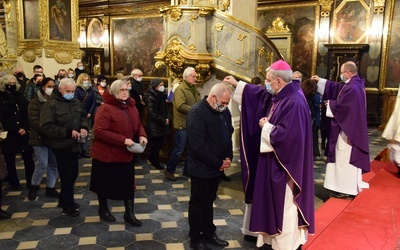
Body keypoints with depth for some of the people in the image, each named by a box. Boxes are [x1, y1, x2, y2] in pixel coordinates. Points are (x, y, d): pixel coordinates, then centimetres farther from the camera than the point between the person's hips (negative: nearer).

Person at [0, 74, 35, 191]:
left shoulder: (20, 97, 11)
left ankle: (31, 182, 12)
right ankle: (14, 183, 21)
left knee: (28, 159, 2)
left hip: (24, 133, 3)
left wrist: (25, 128, -11)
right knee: (10, 161, 7)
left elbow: (27, 114, 4)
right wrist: (16, 130, -16)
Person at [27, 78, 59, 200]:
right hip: (40, 138, -4)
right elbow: (34, 121, -15)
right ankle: (33, 186, 15)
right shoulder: (35, 102, -6)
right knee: (43, 164, -7)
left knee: (54, 164, 5)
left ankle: (50, 188, 19)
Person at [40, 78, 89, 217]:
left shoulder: (76, 102, 5)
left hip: (74, 144, 7)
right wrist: (68, 132, -26)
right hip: (61, 146, -7)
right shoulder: (51, 104, -15)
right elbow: (46, 127, -20)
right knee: (67, 176, 0)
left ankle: (64, 200, 35)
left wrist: (84, 127, -7)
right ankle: (68, 206, 17)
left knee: (73, 174, 16)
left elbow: (83, 116, 17)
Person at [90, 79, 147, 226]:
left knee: (128, 183, 9)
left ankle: (129, 214, 21)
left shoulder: (131, 107, 5)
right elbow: (99, 131, -26)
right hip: (106, 154, -6)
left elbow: (138, 125, 15)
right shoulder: (106, 108, -19)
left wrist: (141, 135, -9)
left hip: (125, 154, 6)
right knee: (105, 183, 12)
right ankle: (103, 210, 35)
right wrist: (122, 140, -30)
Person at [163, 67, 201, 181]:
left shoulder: (194, 90, 15)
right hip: (183, 124, -9)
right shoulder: (180, 89, -14)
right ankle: (169, 170, 13)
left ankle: (187, 170, 28)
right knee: (179, 150, -3)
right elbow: (180, 106, -26)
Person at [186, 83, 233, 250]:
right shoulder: (197, 113, -20)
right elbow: (198, 145, -25)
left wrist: (228, 157, -1)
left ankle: (209, 234, 33)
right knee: (198, 203, 7)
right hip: (201, 168, -7)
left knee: (209, 201, 19)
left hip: (217, 167, 7)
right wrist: (218, 163, -18)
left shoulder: (224, 112, 4)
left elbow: (229, 135, 14)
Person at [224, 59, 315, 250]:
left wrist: (266, 126, -15)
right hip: (274, 161, 10)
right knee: (274, 202, 20)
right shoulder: (279, 95, 5)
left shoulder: (294, 102, -24)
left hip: (284, 165, -10)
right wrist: (237, 84, 23)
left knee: (283, 204, 4)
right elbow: (260, 93, 23)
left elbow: (286, 135, -31)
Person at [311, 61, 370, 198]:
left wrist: (329, 103, -4)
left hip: (346, 129, -11)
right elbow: (336, 87, 22)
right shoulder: (354, 84, 11)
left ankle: (346, 189, 5)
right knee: (348, 158, 16)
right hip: (352, 128, 11)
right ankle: (350, 186, 25)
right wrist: (320, 80, 24)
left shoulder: (352, 88, -22)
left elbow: (340, 106, -23)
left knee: (344, 158, -3)